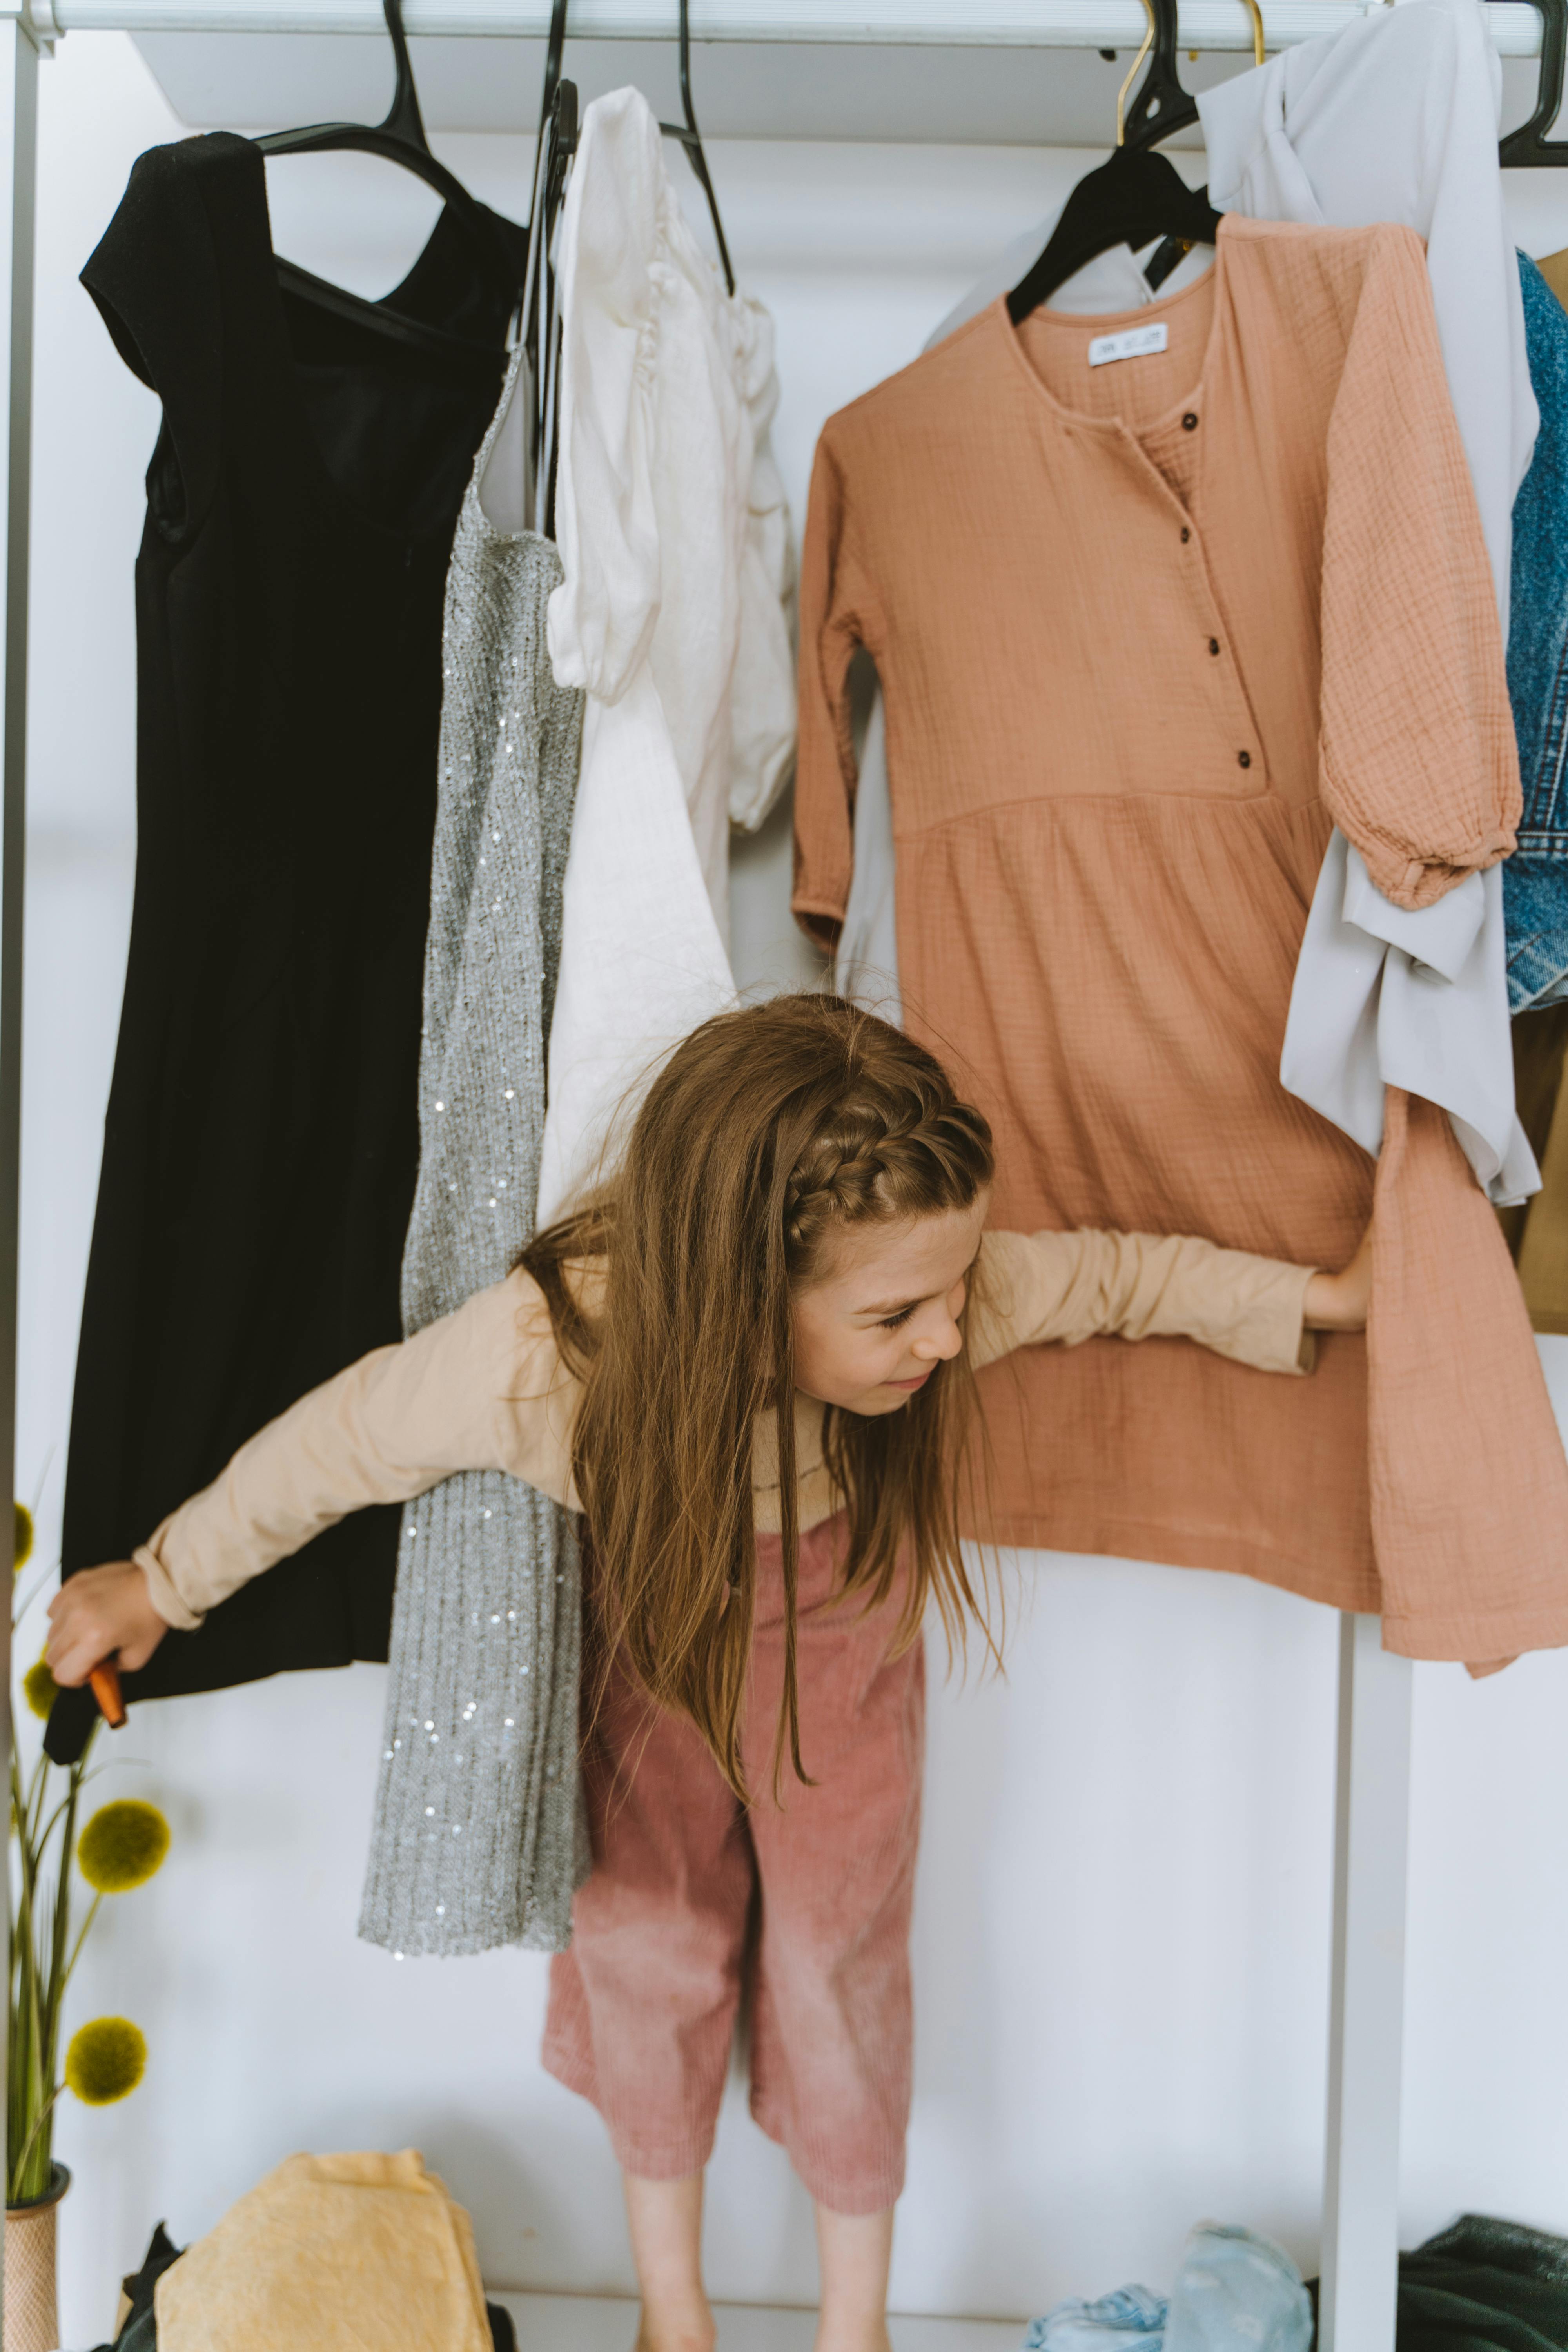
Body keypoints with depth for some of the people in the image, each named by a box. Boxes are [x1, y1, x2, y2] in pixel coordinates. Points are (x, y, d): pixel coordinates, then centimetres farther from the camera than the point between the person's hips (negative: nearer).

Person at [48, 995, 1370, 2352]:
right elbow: (340, 1443, -22)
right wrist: (159, 1584, -7)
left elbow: (1112, 1274, -14)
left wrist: (1312, 1300, -7)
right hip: (651, 1656, -1)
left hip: (846, 1651, 1)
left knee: (840, 1960, 11)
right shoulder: (540, 1352, -41)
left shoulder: (943, 1291, -37)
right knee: (653, 1950, 15)